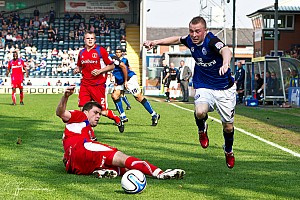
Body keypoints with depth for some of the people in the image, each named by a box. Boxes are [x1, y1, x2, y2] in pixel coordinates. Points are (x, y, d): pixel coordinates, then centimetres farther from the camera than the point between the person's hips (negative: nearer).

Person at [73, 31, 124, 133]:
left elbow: (112, 66, -1)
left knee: (103, 112, -2)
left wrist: (100, 71, -14)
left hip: (98, 85, -4)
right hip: (85, 85, 4)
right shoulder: (81, 53, 11)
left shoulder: (101, 50, -4)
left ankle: (118, 120, 27)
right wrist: (77, 70, 4)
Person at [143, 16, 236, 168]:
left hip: (225, 89, -3)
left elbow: (226, 51, -46)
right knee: (200, 112, -30)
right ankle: (202, 129, 6)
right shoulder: (190, 40, -5)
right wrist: (156, 42, 14)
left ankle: (228, 151, 39)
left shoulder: (211, 41, -24)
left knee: (228, 126, 7)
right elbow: (177, 39, 19)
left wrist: (225, 63, -68)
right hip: (204, 87, 3)